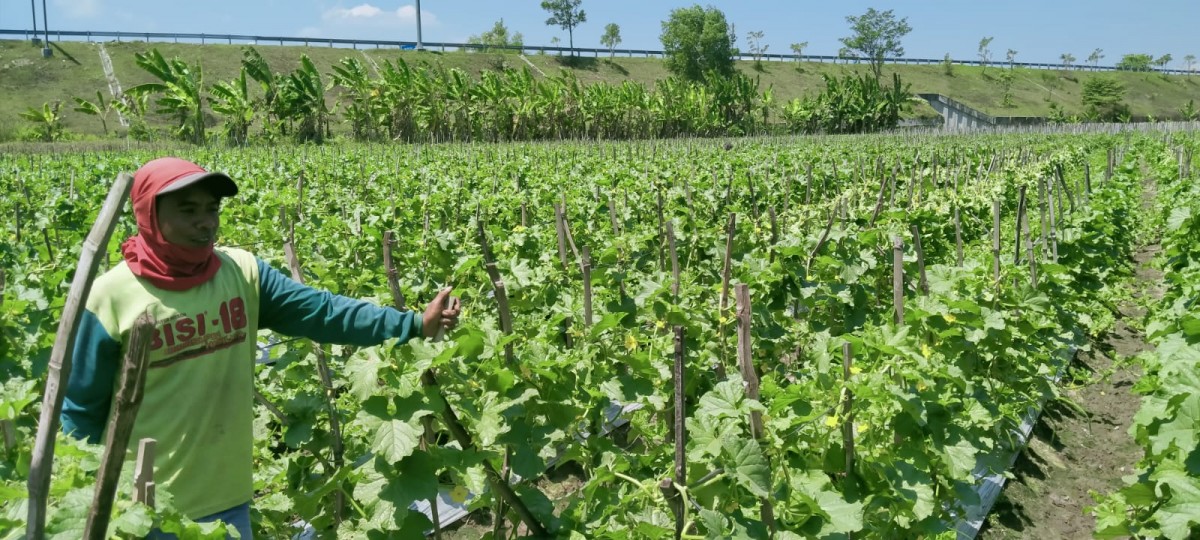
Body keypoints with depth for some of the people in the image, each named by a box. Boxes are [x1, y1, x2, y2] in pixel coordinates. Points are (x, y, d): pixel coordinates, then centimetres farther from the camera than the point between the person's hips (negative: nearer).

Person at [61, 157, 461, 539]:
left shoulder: (242, 273, -5)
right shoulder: (111, 296, -13)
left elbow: (323, 311, -9)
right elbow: (82, 410, -5)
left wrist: (415, 323, -18)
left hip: (228, 498, 3)